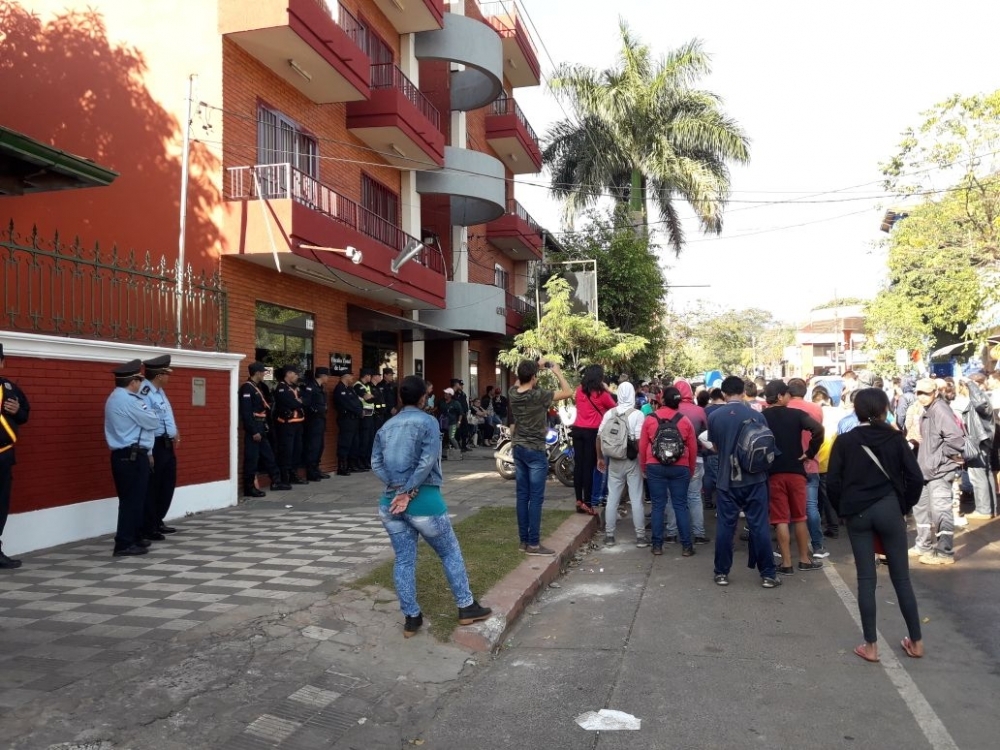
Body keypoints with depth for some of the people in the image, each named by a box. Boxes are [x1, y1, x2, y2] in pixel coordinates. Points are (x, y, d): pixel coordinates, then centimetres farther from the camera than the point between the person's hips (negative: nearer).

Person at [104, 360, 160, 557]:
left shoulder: (115, 399, 17)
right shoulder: (128, 400, -16)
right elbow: (153, 422, -11)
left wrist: (146, 451, 21)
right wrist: (145, 407, 8)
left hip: (123, 455, 10)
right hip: (132, 456, -10)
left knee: (131, 499, 16)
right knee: (132, 500, -6)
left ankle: (134, 538, 25)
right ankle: (124, 544, -3)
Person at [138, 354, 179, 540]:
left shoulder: (159, 391, 13)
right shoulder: (144, 393, -20)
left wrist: (175, 433, 9)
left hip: (167, 444, 10)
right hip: (155, 446, -10)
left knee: (168, 484, 18)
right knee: (151, 488, 0)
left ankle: (157, 522, 32)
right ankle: (147, 529, 11)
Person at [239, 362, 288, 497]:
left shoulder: (257, 387, 14)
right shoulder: (246, 388, -16)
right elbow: (246, 412, -21)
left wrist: (265, 425, 14)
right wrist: (254, 431, -21)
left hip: (261, 428, 10)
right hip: (253, 429, -10)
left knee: (268, 455, 15)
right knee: (251, 458, -3)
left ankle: (276, 481, 24)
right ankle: (249, 488, 3)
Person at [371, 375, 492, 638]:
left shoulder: (386, 426, 11)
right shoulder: (427, 422, -4)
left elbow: (376, 463, 2)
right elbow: (427, 462, -14)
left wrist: (397, 488, -6)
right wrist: (409, 492, -10)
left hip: (390, 502, 5)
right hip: (423, 500, -5)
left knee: (403, 560, 11)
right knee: (450, 553, 11)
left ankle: (411, 617, 15)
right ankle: (466, 607, 19)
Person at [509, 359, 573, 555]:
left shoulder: (512, 393, -1)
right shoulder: (538, 395, -19)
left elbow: (519, 382, 24)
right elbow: (567, 392, -12)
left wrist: (533, 367, 18)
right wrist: (557, 372, -2)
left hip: (518, 449, 7)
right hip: (535, 451, -7)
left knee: (522, 496, 11)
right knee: (536, 498, -2)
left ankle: (523, 540, 16)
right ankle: (533, 543, -1)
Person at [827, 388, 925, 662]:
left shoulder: (844, 441, -2)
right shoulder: (895, 438, -2)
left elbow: (832, 483, -5)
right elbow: (915, 478, -5)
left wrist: (843, 510, 8)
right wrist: (904, 506, 8)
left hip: (857, 513, 0)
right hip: (889, 509, 0)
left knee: (866, 579, 6)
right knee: (901, 577, 11)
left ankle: (871, 646, 9)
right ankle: (916, 641, 21)